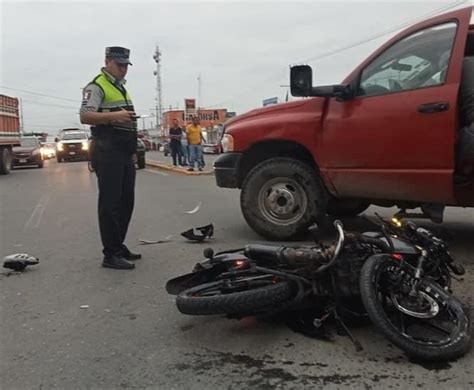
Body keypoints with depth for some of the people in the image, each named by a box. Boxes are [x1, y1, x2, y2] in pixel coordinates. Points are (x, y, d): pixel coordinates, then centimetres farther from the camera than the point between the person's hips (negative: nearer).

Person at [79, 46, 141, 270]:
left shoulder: (121, 87, 23)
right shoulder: (97, 86, -5)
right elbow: (85, 117, -18)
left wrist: (132, 149, 24)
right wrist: (114, 116, -31)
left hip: (124, 153, 9)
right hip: (107, 151, -9)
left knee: (126, 202, 10)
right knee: (110, 203, -9)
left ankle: (119, 246, 20)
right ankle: (110, 254, -5)